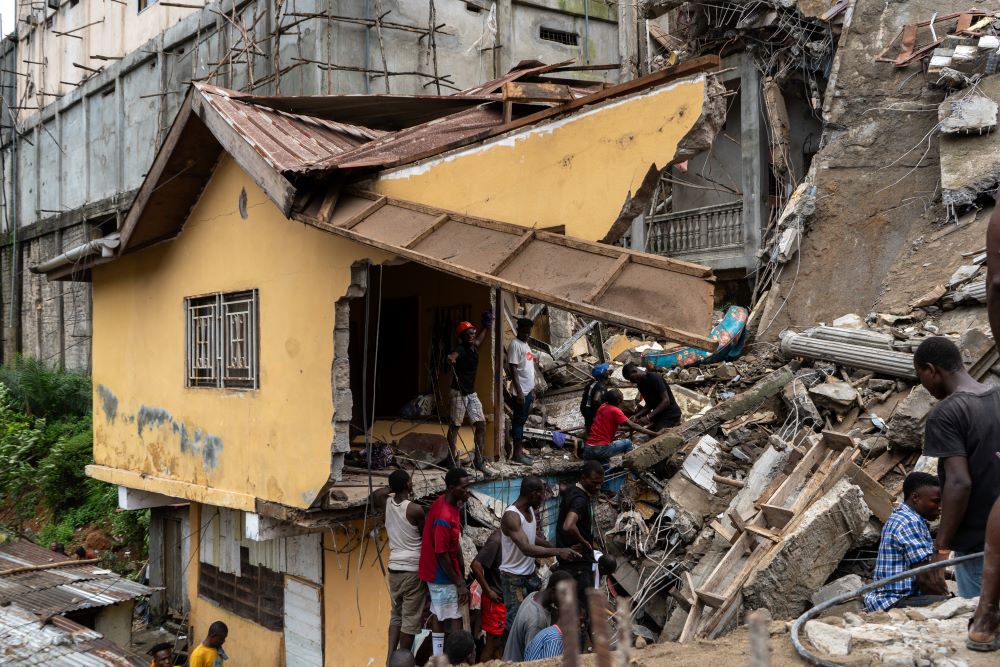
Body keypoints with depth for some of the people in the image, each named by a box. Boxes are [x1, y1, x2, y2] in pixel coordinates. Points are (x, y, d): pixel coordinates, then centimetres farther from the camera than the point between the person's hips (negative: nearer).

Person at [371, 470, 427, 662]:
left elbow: (375, 495, 22)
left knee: (396, 615, 16)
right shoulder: (415, 509, -17)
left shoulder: (387, 503, 0)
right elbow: (427, 536, -2)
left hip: (394, 568, 7)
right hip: (413, 570, -6)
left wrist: (393, 487, 14)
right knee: (410, 619, 2)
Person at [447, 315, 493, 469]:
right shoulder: (461, 349, -15)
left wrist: (486, 326, 39)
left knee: (481, 424, 2)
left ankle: (478, 459, 7)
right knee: (455, 425, 1)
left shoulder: (474, 346, 9)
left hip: (471, 392, 8)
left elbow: (480, 338, 35)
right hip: (459, 392, -8)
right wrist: (450, 358, -61)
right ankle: (453, 458, 10)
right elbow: (453, 355, -40)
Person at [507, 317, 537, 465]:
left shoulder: (525, 344, 16)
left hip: (528, 391, 9)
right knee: (518, 421, -5)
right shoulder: (515, 345, -11)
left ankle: (520, 451, 16)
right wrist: (519, 391, -21)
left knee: (522, 421, 11)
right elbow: (513, 369, -17)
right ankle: (517, 454, -3)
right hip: (521, 392, -9)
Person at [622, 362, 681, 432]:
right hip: (659, 416, 8)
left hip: (670, 415, -8)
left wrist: (648, 417, -26)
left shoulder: (654, 378, -18)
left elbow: (666, 401, -23)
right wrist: (636, 415, -6)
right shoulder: (641, 384, 9)